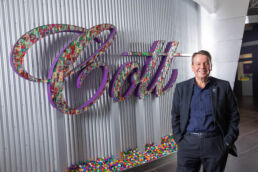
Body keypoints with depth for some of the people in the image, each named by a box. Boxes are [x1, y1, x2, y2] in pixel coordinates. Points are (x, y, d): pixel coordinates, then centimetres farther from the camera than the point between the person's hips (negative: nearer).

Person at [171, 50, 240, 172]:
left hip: (215, 144, 0)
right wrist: (179, 139, -1)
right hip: (188, 144, 1)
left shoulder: (223, 86, 3)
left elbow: (233, 115, 5)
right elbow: (175, 116, 6)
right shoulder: (181, 88, 4)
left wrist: (228, 141, -2)